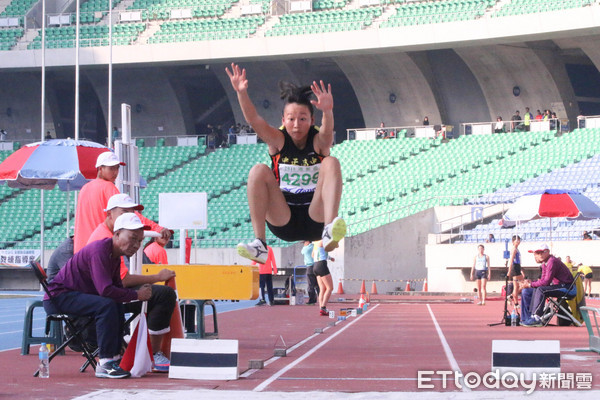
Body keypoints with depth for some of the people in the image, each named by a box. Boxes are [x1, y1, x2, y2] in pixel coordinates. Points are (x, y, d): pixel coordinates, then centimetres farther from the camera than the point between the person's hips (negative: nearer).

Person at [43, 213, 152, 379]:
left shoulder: (114, 253, 10)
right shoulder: (100, 251, -22)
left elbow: (117, 286, 7)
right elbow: (106, 290, -30)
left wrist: (139, 292, -12)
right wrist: (136, 295, -20)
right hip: (58, 297, -10)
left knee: (118, 307, 4)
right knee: (107, 306, -26)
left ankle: (115, 357, 3)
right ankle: (105, 364, -25)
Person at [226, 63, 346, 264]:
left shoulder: (319, 141, -4)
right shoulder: (278, 140, -1)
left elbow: (327, 131, -28)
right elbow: (253, 119, -17)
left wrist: (327, 111, -51)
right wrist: (242, 93, -36)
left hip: (315, 220, -1)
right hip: (283, 221, 1)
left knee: (331, 162, -21)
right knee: (259, 171, -20)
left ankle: (329, 231, -41)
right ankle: (259, 243, -28)